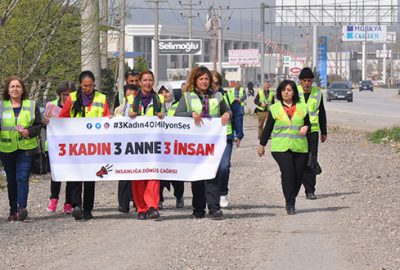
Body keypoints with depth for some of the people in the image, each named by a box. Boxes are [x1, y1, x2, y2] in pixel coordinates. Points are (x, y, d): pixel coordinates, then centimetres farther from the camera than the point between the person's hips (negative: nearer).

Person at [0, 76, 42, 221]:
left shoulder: (31, 105, 6)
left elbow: (39, 125, 7)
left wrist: (29, 132, -11)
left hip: (26, 148, -2)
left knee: (22, 178, -15)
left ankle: (22, 208, -23)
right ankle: (13, 210, 15)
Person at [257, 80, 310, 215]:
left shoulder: (302, 107, 11)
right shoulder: (275, 108, 8)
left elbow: (308, 123, 18)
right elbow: (268, 128, 11)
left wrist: (306, 128, -6)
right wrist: (262, 145, 14)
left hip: (299, 147, 2)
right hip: (281, 147, -2)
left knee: (298, 175, 1)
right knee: (288, 172, -17)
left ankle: (291, 201, 20)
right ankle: (290, 204, -12)